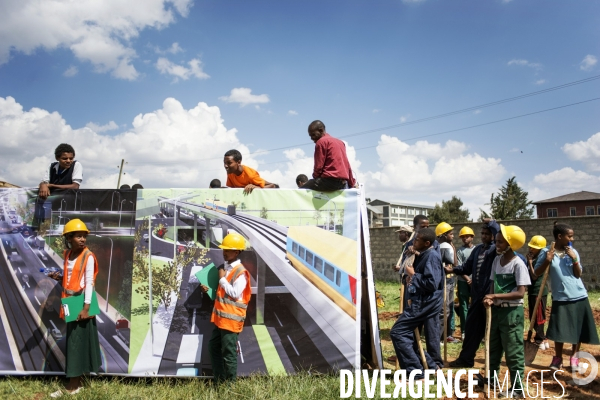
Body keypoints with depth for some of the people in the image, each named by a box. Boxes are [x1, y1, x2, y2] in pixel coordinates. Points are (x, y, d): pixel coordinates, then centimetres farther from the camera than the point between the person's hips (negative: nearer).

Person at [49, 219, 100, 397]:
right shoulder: (68, 255, 8)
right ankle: (75, 383, 19)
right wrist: (59, 277, -2)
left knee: (77, 342, -2)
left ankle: (72, 386, 4)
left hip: (82, 303, -7)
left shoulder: (88, 257, -12)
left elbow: (89, 282, -15)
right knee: (72, 341, 11)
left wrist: (86, 308, -19)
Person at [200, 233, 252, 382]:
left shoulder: (241, 272, -15)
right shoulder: (224, 268, 11)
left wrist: (222, 279, -15)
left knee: (228, 353, 0)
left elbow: (235, 294, -22)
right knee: (213, 347, 17)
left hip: (231, 319, -9)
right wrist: (209, 289, 2)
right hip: (220, 317, 9)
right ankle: (219, 381, 29)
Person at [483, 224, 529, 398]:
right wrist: (489, 298, -8)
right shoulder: (497, 260, 5)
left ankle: (518, 388, 13)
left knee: (513, 351, 1)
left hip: (512, 312, -7)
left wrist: (495, 296, -24)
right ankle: (491, 378, 33)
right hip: (497, 309, 7)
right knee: (493, 347, 18)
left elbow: (520, 293, -20)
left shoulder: (518, 264, -16)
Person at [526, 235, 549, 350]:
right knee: (533, 317, 15)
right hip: (532, 291, 10)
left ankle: (540, 340, 8)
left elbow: (535, 276, -21)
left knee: (538, 317, -1)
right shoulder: (532, 258, 11)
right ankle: (542, 339, 24)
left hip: (539, 291, -10)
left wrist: (529, 262, -20)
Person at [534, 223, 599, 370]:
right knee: (559, 330, -2)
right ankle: (558, 358, 15)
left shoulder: (573, 252, 3)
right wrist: (547, 261, -19)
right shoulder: (546, 252, -6)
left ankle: (574, 355, 26)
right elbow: (537, 273, -4)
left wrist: (575, 259, -13)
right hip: (561, 299, -3)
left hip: (579, 297, 3)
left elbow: (578, 275, 1)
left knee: (579, 329, 9)